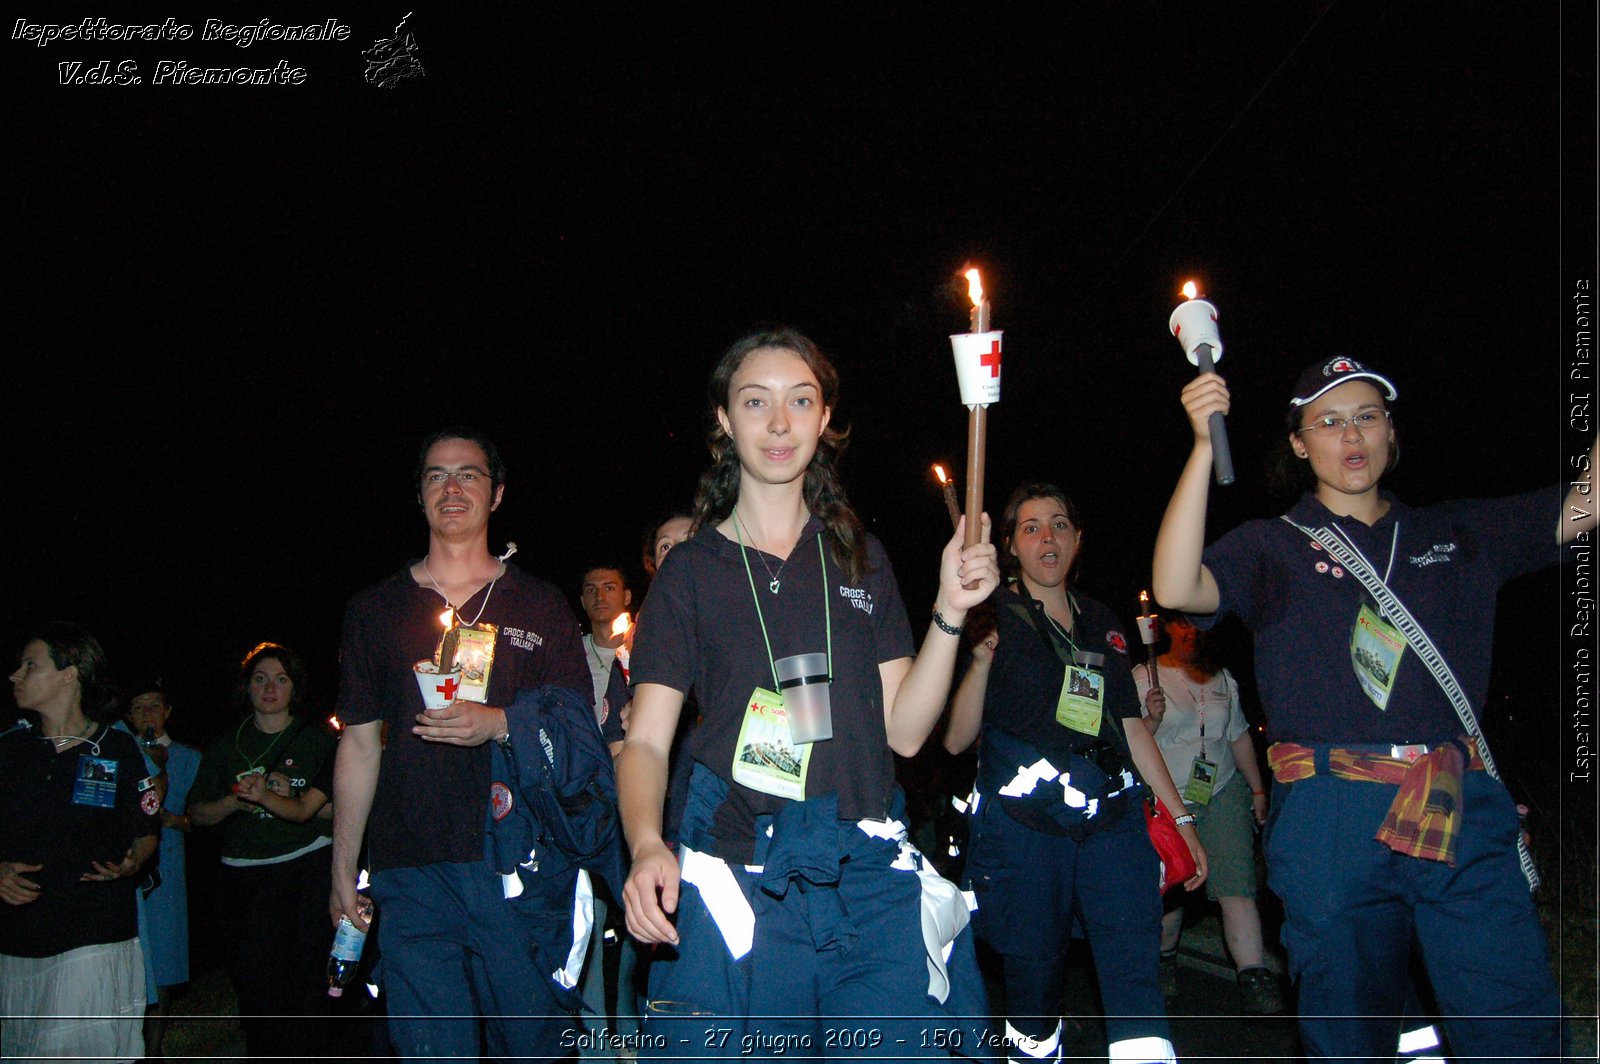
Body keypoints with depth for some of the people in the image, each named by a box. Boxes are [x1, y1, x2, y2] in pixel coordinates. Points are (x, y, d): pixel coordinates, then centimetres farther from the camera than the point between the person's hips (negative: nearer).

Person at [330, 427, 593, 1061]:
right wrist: (342, 872, 12)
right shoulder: (376, 610, 13)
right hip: (412, 874, 1)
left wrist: (498, 724, -14)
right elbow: (359, 745, 14)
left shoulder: (540, 605, 9)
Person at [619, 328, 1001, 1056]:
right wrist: (646, 847, -18)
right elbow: (646, 740, 1)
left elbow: (903, 730, 10)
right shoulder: (691, 571, 7)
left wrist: (949, 613, -3)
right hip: (737, 874, -2)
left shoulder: (860, 558, 14)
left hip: (869, 872, 2)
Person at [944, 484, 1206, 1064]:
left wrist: (1180, 816, 20)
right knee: (1034, 976, 3)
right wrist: (980, 660, -20)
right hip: (1023, 824, -3)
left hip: (1113, 819, 3)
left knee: (1136, 974, -8)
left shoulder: (1103, 623, 16)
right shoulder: (994, 618, 2)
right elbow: (955, 739, -5)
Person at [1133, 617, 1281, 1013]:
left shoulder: (1223, 679, 15)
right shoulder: (1145, 679, 1)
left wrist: (1258, 790, 18)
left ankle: (1254, 979, -13)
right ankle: (1165, 959, 27)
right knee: (1171, 887, 2)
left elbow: (1239, 737, 21)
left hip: (1224, 794, 3)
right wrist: (1153, 720, -20)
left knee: (1236, 887, -10)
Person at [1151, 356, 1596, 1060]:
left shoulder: (1459, 536, 18)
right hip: (1332, 818, -2)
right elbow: (1177, 588, -11)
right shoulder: (1271, 547, 8)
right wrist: (1205, 444, -17)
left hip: (1464, 815, 2)